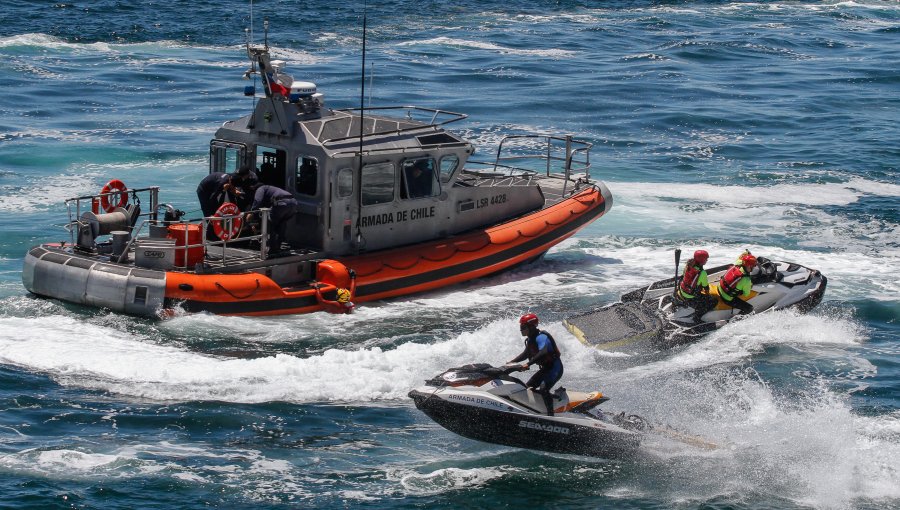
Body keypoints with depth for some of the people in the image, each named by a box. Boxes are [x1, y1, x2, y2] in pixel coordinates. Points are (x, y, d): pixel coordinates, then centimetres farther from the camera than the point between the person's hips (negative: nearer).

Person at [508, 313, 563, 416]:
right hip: (545, 369, 11)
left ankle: (550, 414, -33)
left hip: (555, 368, -11)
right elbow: (525, 354, 24)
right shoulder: (531, 339, 8)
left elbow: (543, 353, -40)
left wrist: (528, 364, -45)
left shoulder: (541, 337, -22)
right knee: (528, 387, 13)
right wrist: (512, 362, 16)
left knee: (543, 389, -30)